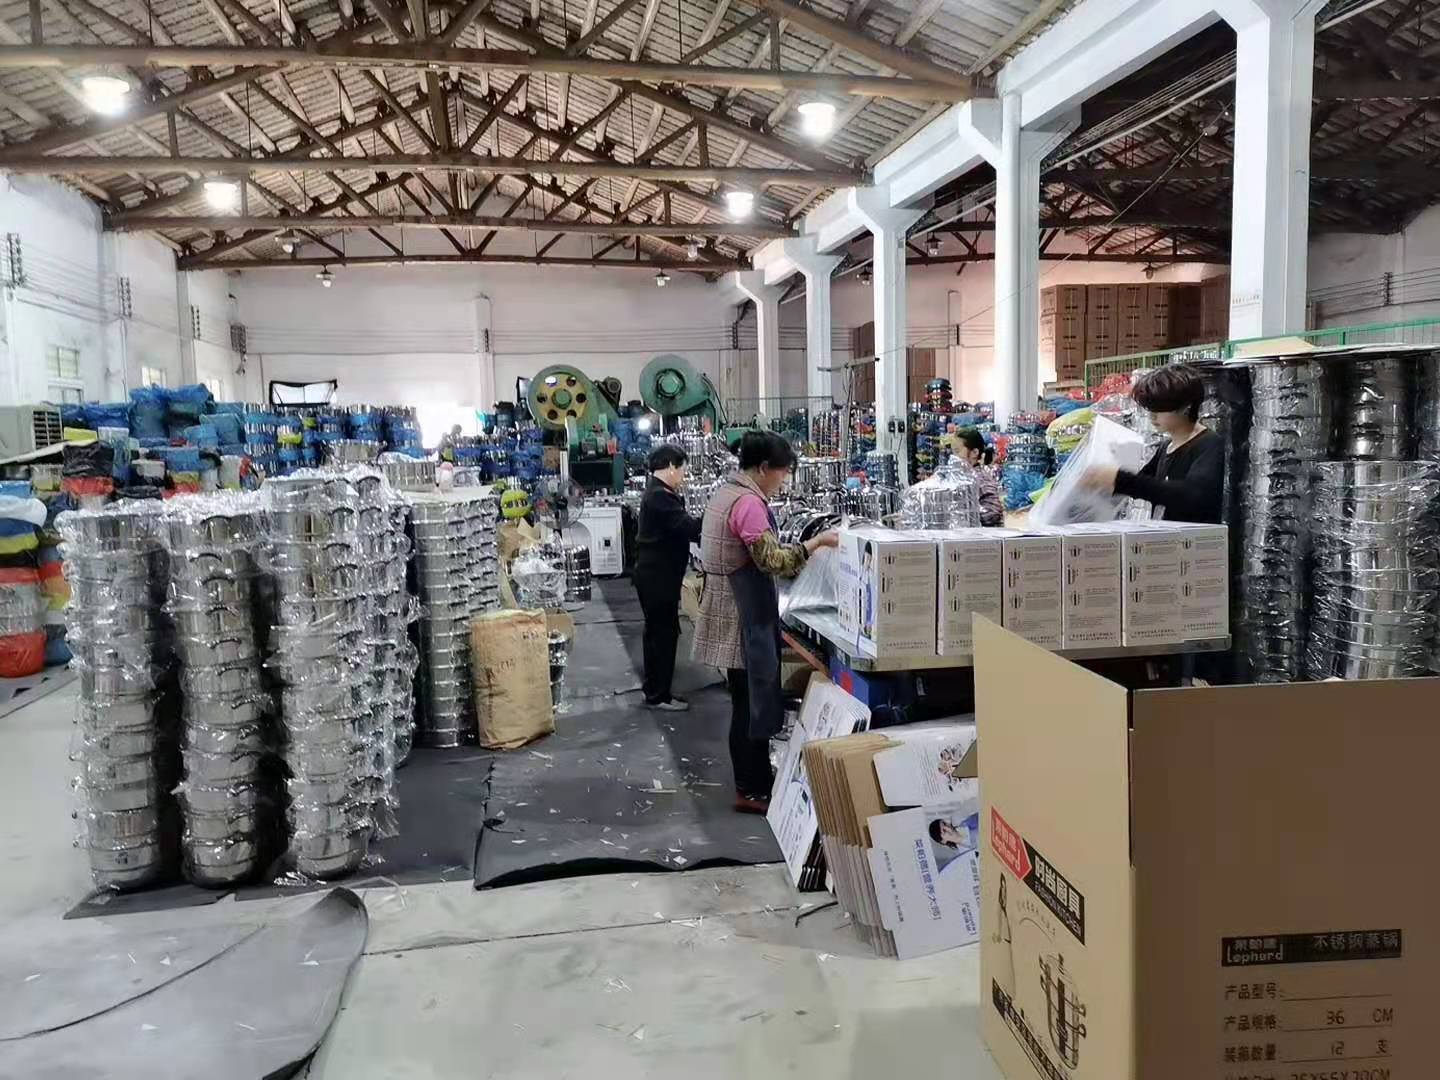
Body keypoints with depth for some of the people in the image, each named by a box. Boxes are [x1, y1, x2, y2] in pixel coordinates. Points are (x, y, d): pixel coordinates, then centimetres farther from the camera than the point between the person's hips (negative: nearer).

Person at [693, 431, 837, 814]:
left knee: (747, 700, 16)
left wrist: (794, 551, 15)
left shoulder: (726, 492, 13)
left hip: (735, 609, 10)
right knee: (753, 702, -1)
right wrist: (816, 542, -17)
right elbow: (771, 562, -23)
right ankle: (751, 791, 8)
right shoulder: (748, 502, -19)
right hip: (745, 616, -10)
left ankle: (752, 780, 25)